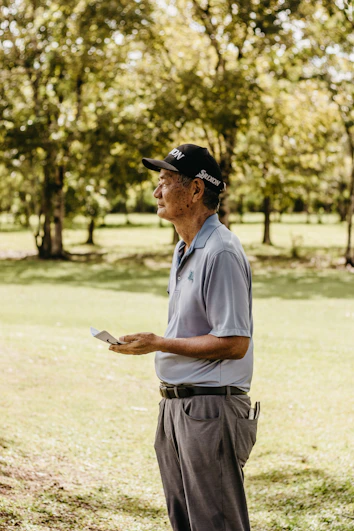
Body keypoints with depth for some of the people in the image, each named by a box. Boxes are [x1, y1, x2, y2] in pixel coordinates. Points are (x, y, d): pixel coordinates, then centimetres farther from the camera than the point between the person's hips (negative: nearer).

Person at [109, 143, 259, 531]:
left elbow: (234, 343, -21)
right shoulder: (184, 251, 15)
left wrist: (158, 344, -16)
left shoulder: (221, 252, -17)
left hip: (211, 408, -10)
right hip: (176, 406, 10)